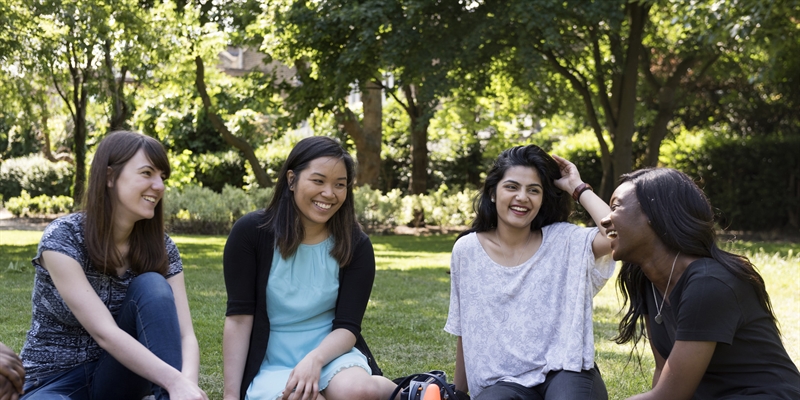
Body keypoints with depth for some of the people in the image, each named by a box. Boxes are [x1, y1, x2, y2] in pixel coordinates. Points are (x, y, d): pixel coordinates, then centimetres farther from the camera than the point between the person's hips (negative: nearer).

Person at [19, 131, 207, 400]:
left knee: (152, 286, -23)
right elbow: (104, 332, -29)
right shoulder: (62, 238, -19)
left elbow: (184, 334, -14)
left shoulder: (161, 248, -5)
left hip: (118, 377, 5)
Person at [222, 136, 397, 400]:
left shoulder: (356, 245, -3)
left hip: (331, 354, 1)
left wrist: (315, 359, -28)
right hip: (270, 366, -1)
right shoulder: (250, 232, -7)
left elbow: (347, 326, -7)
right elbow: (239, 318, -9)